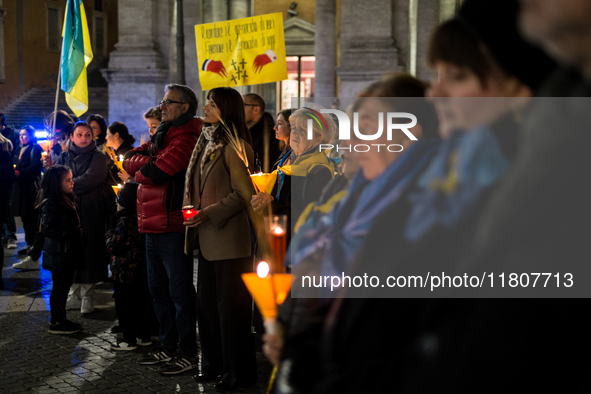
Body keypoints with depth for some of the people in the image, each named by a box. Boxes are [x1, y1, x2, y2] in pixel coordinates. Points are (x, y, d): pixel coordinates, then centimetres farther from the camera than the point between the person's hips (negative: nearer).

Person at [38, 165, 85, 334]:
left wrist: (79, 232, 8)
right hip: (59, 253, -9)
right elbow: (48, 228, -22)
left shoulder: (68, 200, 13)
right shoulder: (50, 203, -17)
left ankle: (61, 319, 25)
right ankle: (56, 322, 9)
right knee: (59, 287, -1)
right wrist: (73, 233, -22)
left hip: (69, 252, 9)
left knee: (64, 285, 15)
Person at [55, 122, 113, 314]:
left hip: (91, 213, -3)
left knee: (88, 252, -2)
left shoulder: (98, 157, 3)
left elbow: (90, 180, -12)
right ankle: (74, 295, 12)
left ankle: (87, 296, 6)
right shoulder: (63, 157, 14)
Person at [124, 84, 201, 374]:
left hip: (172, 228, -10)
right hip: (153, 227, 10)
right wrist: (149, 162, -7)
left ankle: (187, 354, 7)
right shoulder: (161, 137, 18)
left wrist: (140, 170, -1)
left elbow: (156, 172, -21)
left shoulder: (184, 140, -12)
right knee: (159, 290, 16)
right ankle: (169, 347, 28)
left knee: (179, 292, -2)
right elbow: (130, 160, 10)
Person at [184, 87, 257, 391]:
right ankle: (214, 364, 27)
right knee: (206, 304, 14)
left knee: (230, 307, 0)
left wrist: (210, 213, -17)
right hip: (207, 239, 9)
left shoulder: (233, 148, -12)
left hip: (228, 238, -9)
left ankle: (238, 372, 11)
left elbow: (243, 194, -15)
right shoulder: (206, 143, 14)